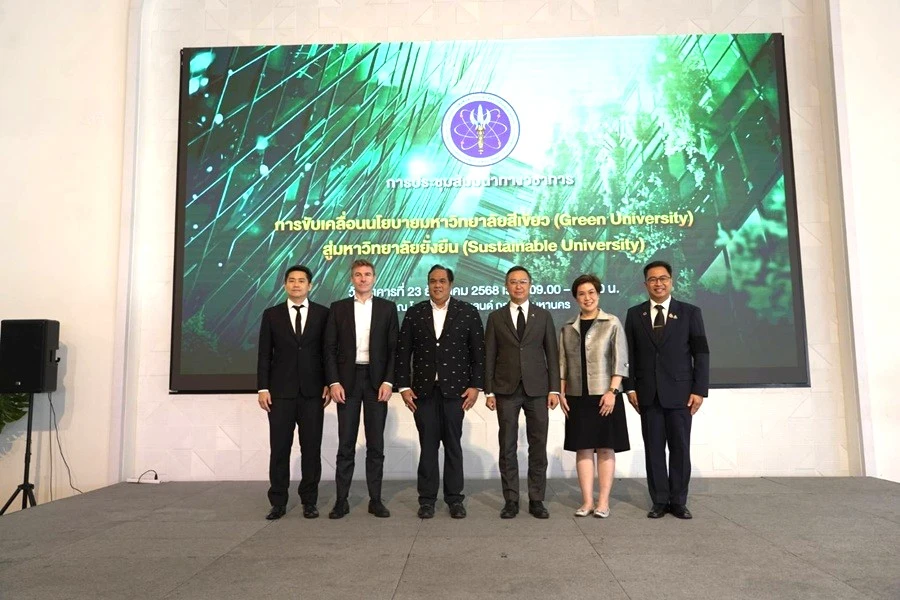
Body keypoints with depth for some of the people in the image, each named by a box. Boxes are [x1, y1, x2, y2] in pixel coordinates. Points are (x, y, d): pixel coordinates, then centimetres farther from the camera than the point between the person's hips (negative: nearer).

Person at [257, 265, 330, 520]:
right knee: (279, 449, 4)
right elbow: (264, 354, 4)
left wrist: (328, 384, -1)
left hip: (313, 392, 0)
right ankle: (278, 502, 15)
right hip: (280, 392, 0)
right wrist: (263, 388, -3)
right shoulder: (271, 314, 6)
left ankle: (309, 501, 15)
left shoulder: (323, 314, 5)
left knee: (311, 448, 4)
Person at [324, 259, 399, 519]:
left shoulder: (387, 308, 6)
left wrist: (388, 381, -7)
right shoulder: (338, 308, 6)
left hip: (376, 380, 0)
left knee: (376, 444, 5)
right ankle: (341, 500, 12)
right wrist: (334, 382, -6)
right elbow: (330, 348, 3)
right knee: (346, 444, 3)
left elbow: (394, 348, 2)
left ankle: (375, 499, 14)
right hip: (347, 380, 0)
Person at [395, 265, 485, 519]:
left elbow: (478, 352, 1)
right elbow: (403, 352, 5)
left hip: (455, 389, -1)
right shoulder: (414, 313, 6)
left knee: (453, 445, 6)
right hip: (423, 390, 1)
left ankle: (454, 498, 17)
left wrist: (475, 386, -5)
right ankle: (427, 499, 16)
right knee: (427, 445, 6)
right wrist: (404, 386, -2)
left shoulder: (468, 312, 2)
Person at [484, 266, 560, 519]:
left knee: (538, 446, 4)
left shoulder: (543, 316, 8)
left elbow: (552, 354, 6)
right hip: (506, 390, 0)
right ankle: (511, 500, 13)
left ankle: (536, 500, 15)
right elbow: (489, 356, 4)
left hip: (537, 389, 1)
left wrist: (554, 389, -1)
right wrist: (488, 391, -1)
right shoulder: (496, 317, 6)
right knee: (508, 447, 4)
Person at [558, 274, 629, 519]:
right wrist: (561, 393, 3)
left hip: (604, 395, -3)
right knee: (583, 449, 5)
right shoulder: (568, 327, 9)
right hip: (577, 397, 3)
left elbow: (620, 360, -4)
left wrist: (612, 391, -13)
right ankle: (587, 501, 11)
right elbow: (562, 363, 10)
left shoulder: (612, 324, 0)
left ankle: (603, 501, 10)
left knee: (605, 449, 3)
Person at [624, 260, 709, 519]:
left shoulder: (690, 312, 4)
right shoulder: (634, 314, 8)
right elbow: (629, 354, 6)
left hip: (680, 393, -1)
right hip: (648, 394, 1)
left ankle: (678, 501, 17)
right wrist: (631, 388, -1)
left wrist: (699, 389, -5)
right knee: (654, 449, 5)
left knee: (680, 448, 5)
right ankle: (659, 501, 14)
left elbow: (701, 353, 1)